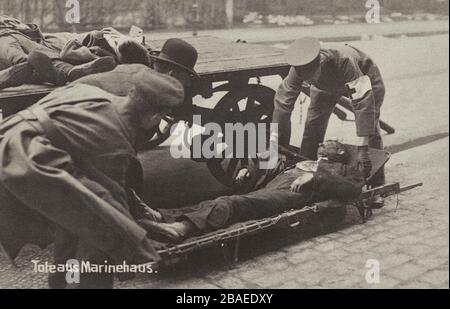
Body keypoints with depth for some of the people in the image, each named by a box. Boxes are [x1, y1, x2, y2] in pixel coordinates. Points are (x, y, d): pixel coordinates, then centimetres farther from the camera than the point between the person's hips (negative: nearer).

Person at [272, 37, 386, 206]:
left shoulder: (344, 61, -47)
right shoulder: (298, 69, -33)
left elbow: (363, 101, -49)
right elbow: (282, 103, -25)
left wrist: (363, 144, -53)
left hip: (365, 77, -4)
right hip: (326, 86, 4)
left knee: (371, 131, -15)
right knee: (312, 128, -7)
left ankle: (376, 188, -5)